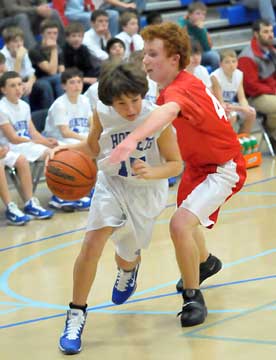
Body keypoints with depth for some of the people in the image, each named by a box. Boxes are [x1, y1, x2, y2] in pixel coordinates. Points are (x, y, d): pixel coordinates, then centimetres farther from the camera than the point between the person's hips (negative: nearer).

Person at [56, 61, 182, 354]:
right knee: (92, 243, -20)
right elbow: (93, 147, 2)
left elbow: (176, 164, -17)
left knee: (126, 257, 14)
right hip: (112, 183, 1)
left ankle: (129, 269, 56)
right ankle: (76, 314, -5)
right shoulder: (102, 113, -18)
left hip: (146, 192, -1)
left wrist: (151, 172, -38)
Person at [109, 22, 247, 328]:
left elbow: (168, 111, -57)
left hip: (223, 168, -10)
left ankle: (193, 298, -8)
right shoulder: (173, 87, -5)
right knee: (186, 220, 30)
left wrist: (133, 139, -74)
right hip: (198, 164, 10)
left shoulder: (180, 88, -34)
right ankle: (205, 263, 62)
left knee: (180, 223, -27)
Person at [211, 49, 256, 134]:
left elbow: (242, 98, -5)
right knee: (232, 116, -32)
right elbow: (220, 103, -23)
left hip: (231, 105, 7)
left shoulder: (239, 74, -5)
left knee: (251, 113, -12)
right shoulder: (215, 76, -23)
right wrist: (242, 109, -30)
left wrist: (246, 108, -29)